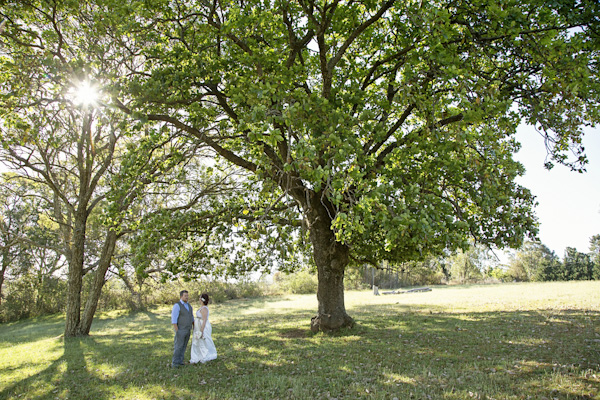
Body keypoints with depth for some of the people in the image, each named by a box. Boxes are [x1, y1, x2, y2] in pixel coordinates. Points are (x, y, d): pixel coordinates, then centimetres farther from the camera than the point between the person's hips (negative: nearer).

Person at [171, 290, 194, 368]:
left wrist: (194, 328, 12)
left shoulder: (188, 305, 10)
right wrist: (176, 331, -22)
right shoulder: (177, 305, -15)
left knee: (183, 346, 8)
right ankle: (174, 363, 2)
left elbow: (191, 317, 16)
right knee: (178, 346, -5)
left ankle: (179, 361, 15)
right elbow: (174, 319, -19)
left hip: (187, 330, 7)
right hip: (180, 330, -7)